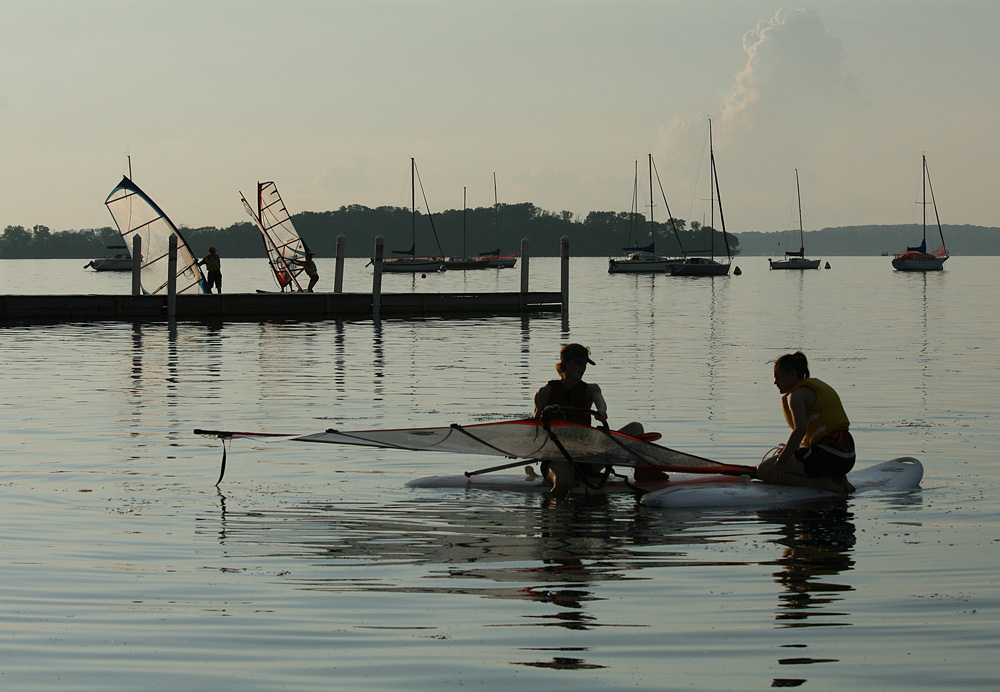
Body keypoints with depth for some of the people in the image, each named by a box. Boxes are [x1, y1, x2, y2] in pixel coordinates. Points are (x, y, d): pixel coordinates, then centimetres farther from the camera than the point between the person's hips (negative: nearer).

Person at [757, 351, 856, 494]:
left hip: (827, 454, -10)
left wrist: (781, 461, -21)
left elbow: (800, 430, -22)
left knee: (764, 470, -9)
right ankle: (837, 479, 10)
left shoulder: (798, 394, -7)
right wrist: (795, 448, 27)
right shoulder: (817, 384, 22)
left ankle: (821, 483, -16)